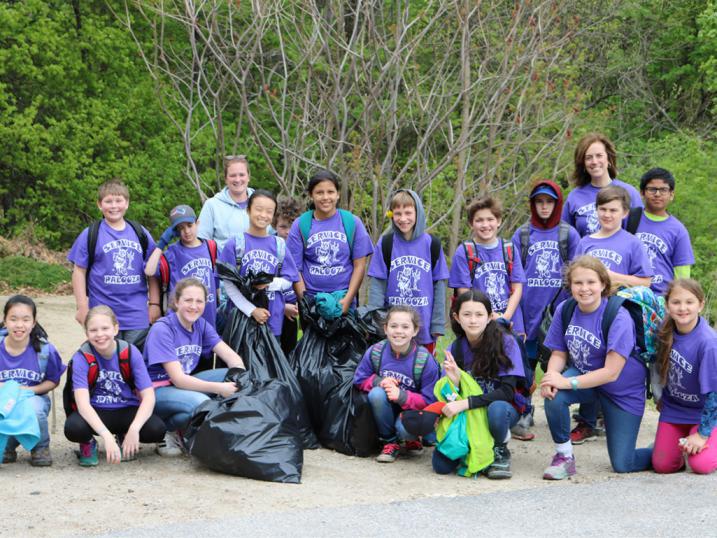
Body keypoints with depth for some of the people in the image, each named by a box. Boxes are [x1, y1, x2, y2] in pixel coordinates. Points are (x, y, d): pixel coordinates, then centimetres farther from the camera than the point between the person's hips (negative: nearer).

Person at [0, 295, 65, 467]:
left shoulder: (45, 350, -11)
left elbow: (53, 381, 2)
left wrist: (30, 390, -14)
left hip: (34, 397, -1)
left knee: (33, 409, -37)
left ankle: (41, 448, -2)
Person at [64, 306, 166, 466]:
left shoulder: (131, 352, -10)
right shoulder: (82, 358, -14)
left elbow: (148, 396, -14)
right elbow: (82, 403, -26)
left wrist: (134, 429, -33)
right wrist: (107, 436, -40)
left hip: (127, 411, 2)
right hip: (95, 413, -2)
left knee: (157, 429, -28)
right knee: (73, 428, -35)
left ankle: (124, 440, 7)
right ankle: (88, 444, 3)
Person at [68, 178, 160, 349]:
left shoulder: (141, 234, 8)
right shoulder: (90, 235, 0)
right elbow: (79, 271, 1)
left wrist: (154, 304, 6)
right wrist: (82, 307, -5)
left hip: (137, 317, 2)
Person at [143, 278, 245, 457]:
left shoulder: (201, 325, 1)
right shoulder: (162, 330, -19)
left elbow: (232, 358, -3)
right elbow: (178, 379, -24)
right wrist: (220, 389, -31)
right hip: (157, 391, -8)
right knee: (201, 403, -36)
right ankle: (166, 430, -5)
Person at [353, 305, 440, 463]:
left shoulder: (425, 361, -18)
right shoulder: (375, 352, -11)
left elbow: (429, 401, -15)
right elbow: (359, 380, -1)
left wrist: (401, 395, -31)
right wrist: (379, 381, -22)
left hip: (412, 410, -3)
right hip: (386, 411, 3)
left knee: (405, 428, -35)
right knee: (376, 393, -30)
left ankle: (411, 439, 6)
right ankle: (390, 442, -9)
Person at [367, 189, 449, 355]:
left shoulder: (432, 244, 2)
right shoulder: (385, 244, 0)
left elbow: (439, 286, 3)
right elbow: (377, 285, -2)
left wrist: (438, 325, 0)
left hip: (424, 328, 1)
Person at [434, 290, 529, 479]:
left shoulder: (506, 342, -15)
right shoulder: (455, 349, -3)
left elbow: (507, 392, -22)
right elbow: (456, 397, -2)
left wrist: (466, 403, -31)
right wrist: (455, 381, -25)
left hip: (505, 407, -3)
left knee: (496, 409, -40)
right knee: (441, 464, -19)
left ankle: (500, 451, -7)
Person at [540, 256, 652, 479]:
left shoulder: (619, 318, -27)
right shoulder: (564, 310, -11)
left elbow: (611, 372, -28)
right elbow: (559, 353, -4)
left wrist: (568, 382, -33)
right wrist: (552, 376, -27)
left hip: (622, 391, -4)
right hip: (584, 376, 4)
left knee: (622, 465, -3)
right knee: (553, 396, -31)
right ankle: (563, 456, -8)